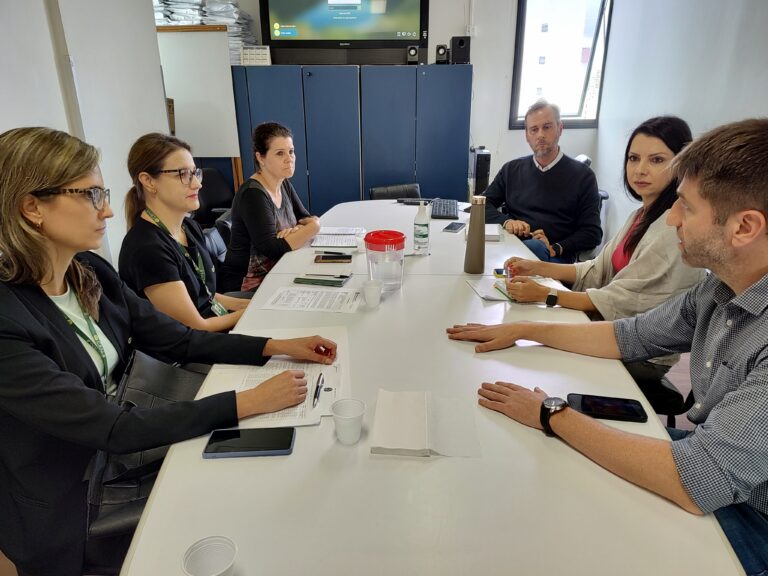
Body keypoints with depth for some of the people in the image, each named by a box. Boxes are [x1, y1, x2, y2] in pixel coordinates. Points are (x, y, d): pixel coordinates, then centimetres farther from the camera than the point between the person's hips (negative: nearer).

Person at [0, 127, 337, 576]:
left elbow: (179, 340, -1)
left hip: (117, 456, 6)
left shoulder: (90, 272, -5)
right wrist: (248, 402, -29)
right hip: (66, 518, -6)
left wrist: (278, 347, -10)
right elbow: (112, 428, -28)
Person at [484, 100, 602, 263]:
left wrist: (554, 249, -13)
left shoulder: (582, 175, 9)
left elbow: (592, 233, 5)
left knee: (535, 248, -39)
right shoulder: (512, 169, 19)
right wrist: (506, 221, -5)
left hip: (557, 258, -2)